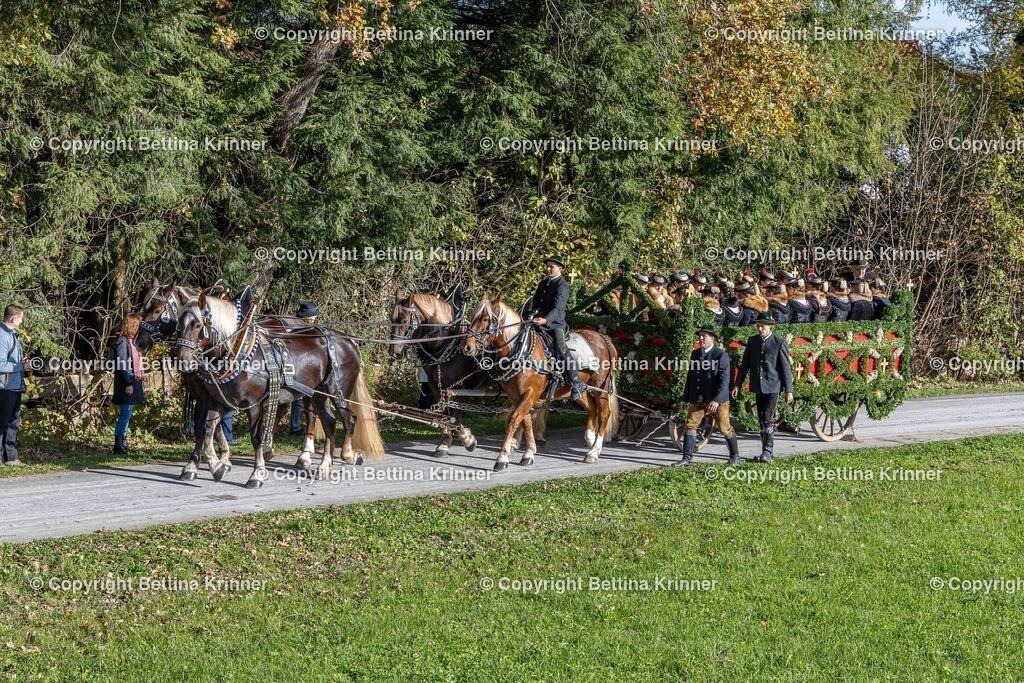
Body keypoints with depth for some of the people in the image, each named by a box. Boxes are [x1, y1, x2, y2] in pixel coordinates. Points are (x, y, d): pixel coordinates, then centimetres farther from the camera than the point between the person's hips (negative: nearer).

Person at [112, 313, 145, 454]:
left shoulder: (131, 342, 17)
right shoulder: (122, 342, -12)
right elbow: (122, 365, -18)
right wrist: (128, 383, -21)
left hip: (133, 383, 9)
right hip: (126, 384, -9)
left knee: (127, 414, 11)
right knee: (125, 413, -10)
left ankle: (123, 442, 16)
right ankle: (119, 444, -7)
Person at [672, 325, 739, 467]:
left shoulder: (721, 355, -10)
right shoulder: (695, 354, 10)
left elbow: (724, 379, -15)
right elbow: (690, 376, 16)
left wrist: (716, 400, -23)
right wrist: (686, 398, 15)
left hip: (717, 398, -5)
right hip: (697, 399, 5)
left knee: (725, 428, 5)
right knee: (690, 425, -4)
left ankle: (735, 455, 23)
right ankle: (687, 458, -3)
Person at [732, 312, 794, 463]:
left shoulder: (779, 343, -6)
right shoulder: (752, 341, 7)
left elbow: (786, 368, -5)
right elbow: (745, 364, 12)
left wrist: (789, 391, -8)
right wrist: (737, 384, 8)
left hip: (773, 387, -5)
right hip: (758, 387, 5)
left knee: (768, 419, -11)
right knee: (762, 420, 9)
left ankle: (768, 452, -6)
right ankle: (766, 452, 16)